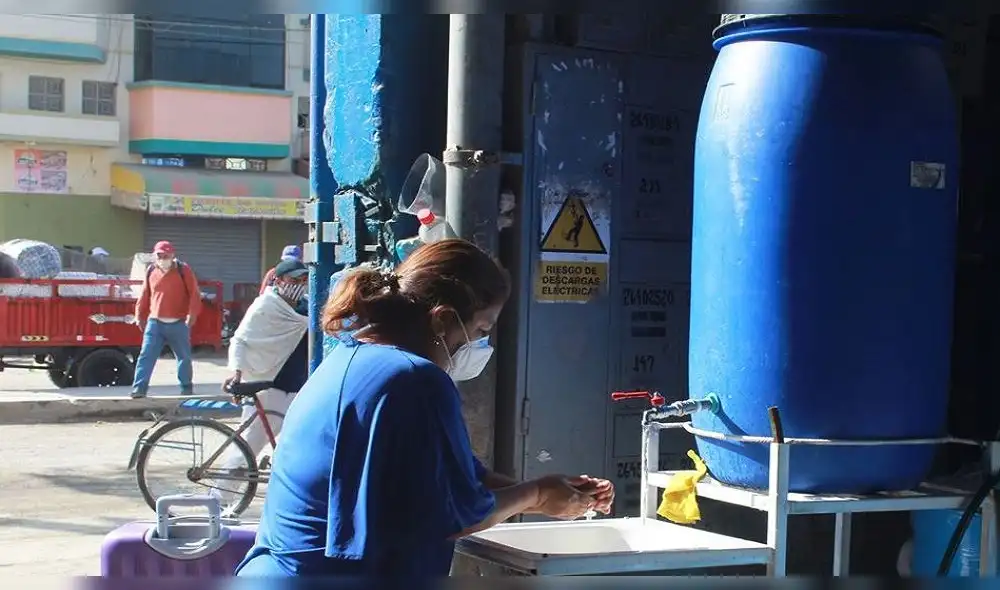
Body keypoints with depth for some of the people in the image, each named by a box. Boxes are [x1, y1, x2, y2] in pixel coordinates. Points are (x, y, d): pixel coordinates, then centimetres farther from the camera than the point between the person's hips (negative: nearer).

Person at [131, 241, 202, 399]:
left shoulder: (183, 270, -2)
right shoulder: (151, 272, 9)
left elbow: (194, 294, -6)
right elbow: (144, 296, 15)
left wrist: (192, 314, -15)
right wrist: (140, 316, 14)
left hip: (178, 324, -2)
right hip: (155, 323, 2)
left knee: (184, 357, 8)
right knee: (146, 355, -7)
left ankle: (186, 388, 21)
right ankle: (139, 388, -8)